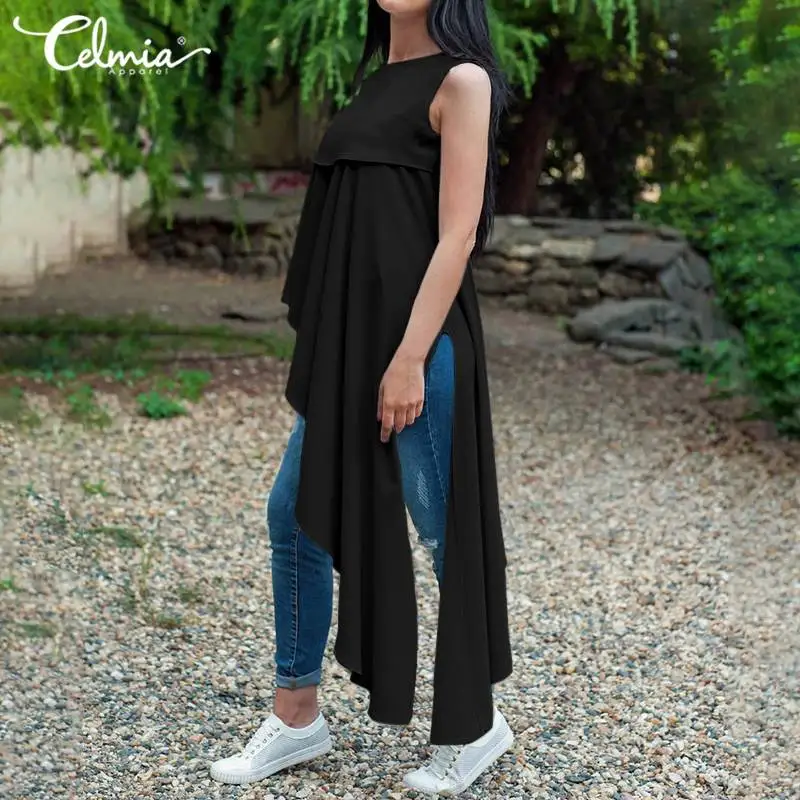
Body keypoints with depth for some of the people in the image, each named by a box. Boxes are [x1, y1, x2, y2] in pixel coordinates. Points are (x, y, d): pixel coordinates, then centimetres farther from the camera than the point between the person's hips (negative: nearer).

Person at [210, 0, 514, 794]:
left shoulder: (460, 80, -7)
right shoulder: (375, 79, 15)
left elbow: (457, 235, -14)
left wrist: (409, 359, -19)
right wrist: (325, 349, 16)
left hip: (417, 338, -8)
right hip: (348, 339, 8)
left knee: (445, 533, 4)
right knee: (294, 513, 10)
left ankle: (474, 726, 21)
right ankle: (296, 717, 24)